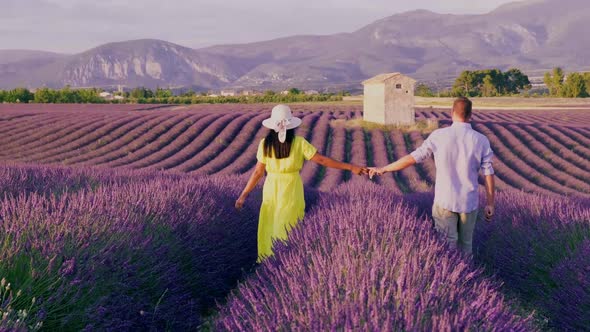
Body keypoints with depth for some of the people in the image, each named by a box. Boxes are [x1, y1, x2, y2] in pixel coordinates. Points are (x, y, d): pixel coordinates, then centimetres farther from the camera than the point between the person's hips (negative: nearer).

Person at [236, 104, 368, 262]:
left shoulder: (265, 144, -8)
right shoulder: (299, 143, -12)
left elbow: (258, 172, -6)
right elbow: (322, 160, -12)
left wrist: (244, 195, 2)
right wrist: (351, 167, -7)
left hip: (271, 190, 1)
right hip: (292, 190, -1)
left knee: (270, 229, 15)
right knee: (290, 232, 13)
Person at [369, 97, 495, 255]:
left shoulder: (439, 136, -10)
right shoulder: (481, 140, -5)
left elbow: (412, 158, -6)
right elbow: (489, 175, -4)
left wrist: (383, 169, 5)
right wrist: (490, 204, 6)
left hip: (445, 201, -2)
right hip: (469, 202, 2)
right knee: (465, 245, 17)